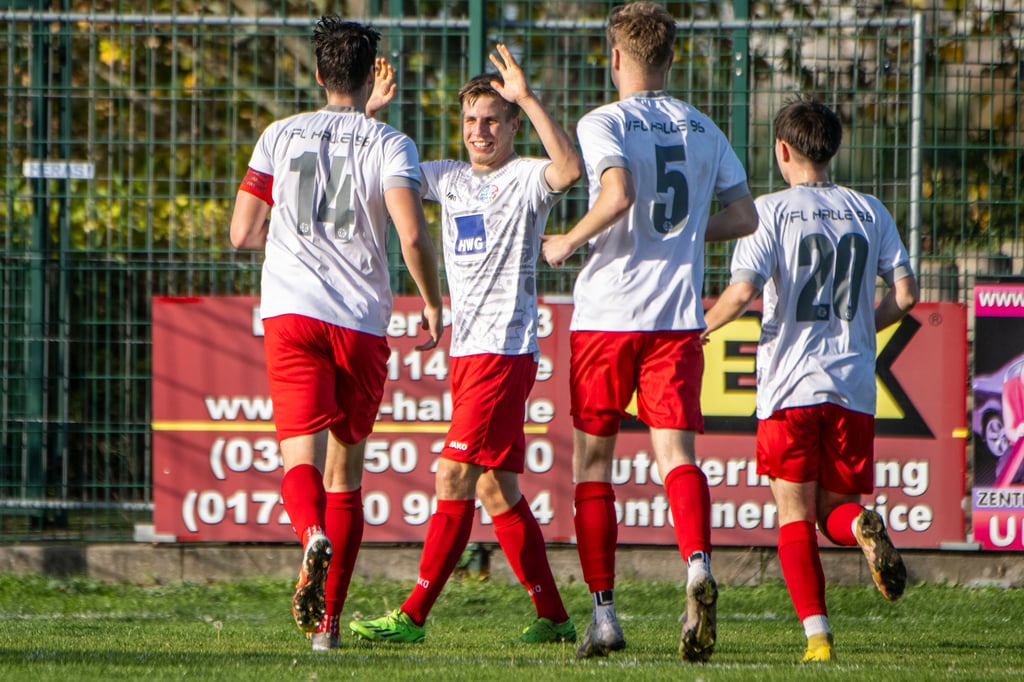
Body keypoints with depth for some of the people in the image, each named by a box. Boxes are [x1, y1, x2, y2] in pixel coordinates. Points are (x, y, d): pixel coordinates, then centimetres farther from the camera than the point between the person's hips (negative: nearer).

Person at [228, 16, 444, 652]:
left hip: (291, 313, 0)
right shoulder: (390, 145, 2)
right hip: (362, 319, 0)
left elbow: (242, 233, 9)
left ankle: (314, 538, -42)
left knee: (301, 460, -7)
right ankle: (327, 621, 10)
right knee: (345, 470, 11)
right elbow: (413, 235, -12)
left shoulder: (280, 136, 9)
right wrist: (433, 304, 4)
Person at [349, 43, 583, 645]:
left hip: (506, 347, -8)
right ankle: (554, 618, 13)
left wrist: (528, 98, -29)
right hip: (468, 348, 8)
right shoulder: (450, 179, 16)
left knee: (457, 477, -12)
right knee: (497, 491, 8)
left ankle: (413, 616, -12)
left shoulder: (524, 179, -6)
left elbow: (570, 168, -28)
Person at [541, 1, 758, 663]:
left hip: (608, 311, -3)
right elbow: (744, 216, 12)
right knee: (675, 449, -4)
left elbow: (619, 193, -22)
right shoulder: (703, 128, 11)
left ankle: (604, 610, 6)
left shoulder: (604, 123, -5)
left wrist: (568, 242, -8)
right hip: (679, 315, 3)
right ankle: (699, 564, -32)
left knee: (593, 460, 8)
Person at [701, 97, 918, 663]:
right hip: (854, 387, 3)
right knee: (836, 510, 14)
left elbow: (741, 293, -13)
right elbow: (903, 295, 4)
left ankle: (817, 635, -10)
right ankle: (862, 527, -23)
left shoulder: (772, 211, -3)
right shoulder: (870, 212, 9)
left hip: (790, 385, -3)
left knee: (795, 517, 3)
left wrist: (701, 327, 6)